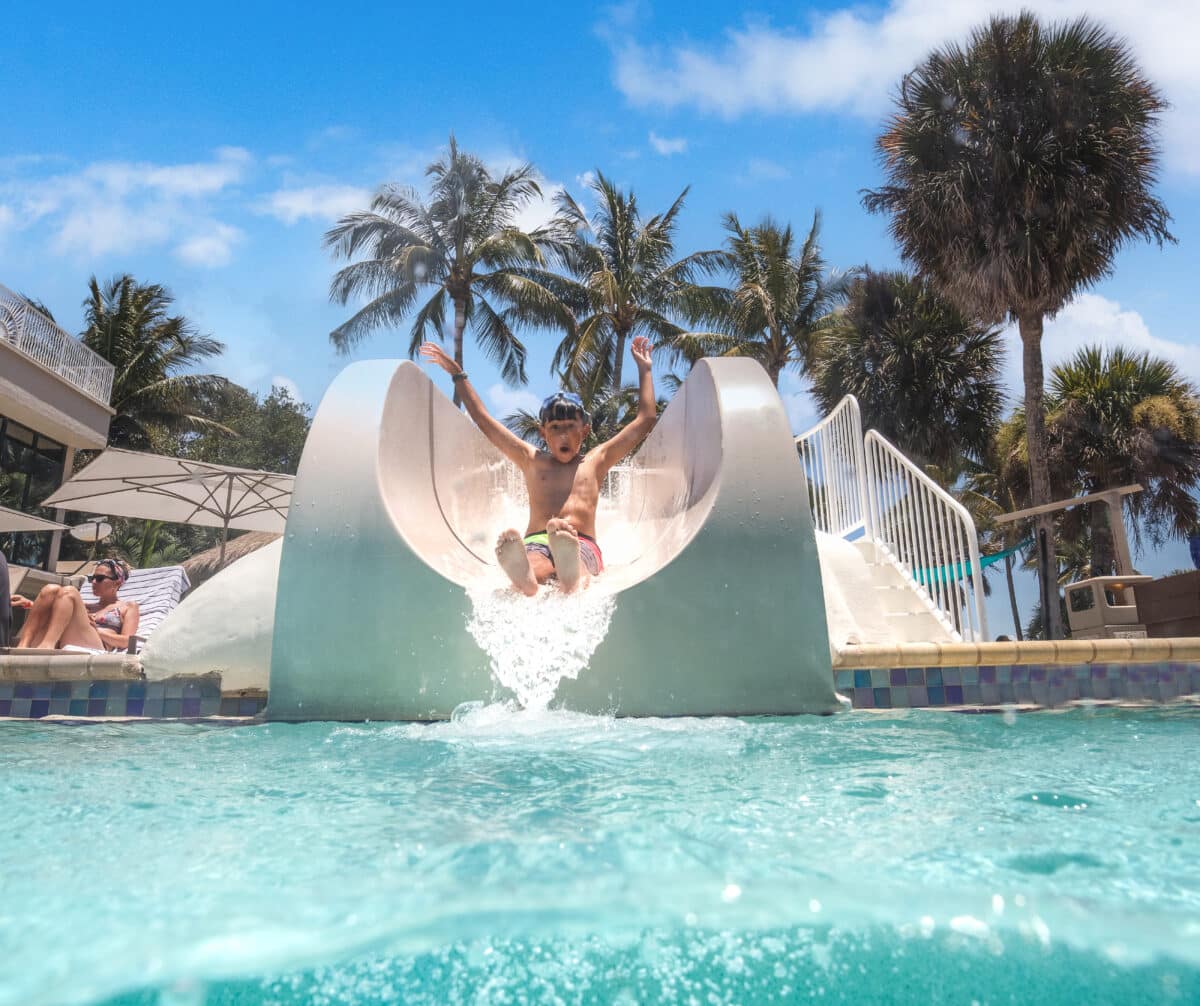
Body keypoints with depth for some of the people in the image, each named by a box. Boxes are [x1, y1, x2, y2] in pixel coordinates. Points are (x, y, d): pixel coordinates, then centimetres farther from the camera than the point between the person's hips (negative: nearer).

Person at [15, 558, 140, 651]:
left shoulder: (129, 606, 22)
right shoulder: (87, 607, 38)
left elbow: (127, 642, 6)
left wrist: (95, 630, -5)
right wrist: (32, 605, 6)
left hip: (93, 650, -5)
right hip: (63, 650, 5)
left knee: (68, 592, -17)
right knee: (51, 590, -9)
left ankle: (47, 644, -39)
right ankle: (23, 646, -28)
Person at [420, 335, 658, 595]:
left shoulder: (595, 461, 27)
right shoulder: (532, 461, 29)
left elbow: (646, 419, 28)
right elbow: (484, 420, 32)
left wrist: (644, 369, 34)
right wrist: (458, 375, 35)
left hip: (583, 545, -1)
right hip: (536, 543, 1)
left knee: (576, 569, -40)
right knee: (533, 564, -39)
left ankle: (572, 574, -74)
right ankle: (524, 577, -72)